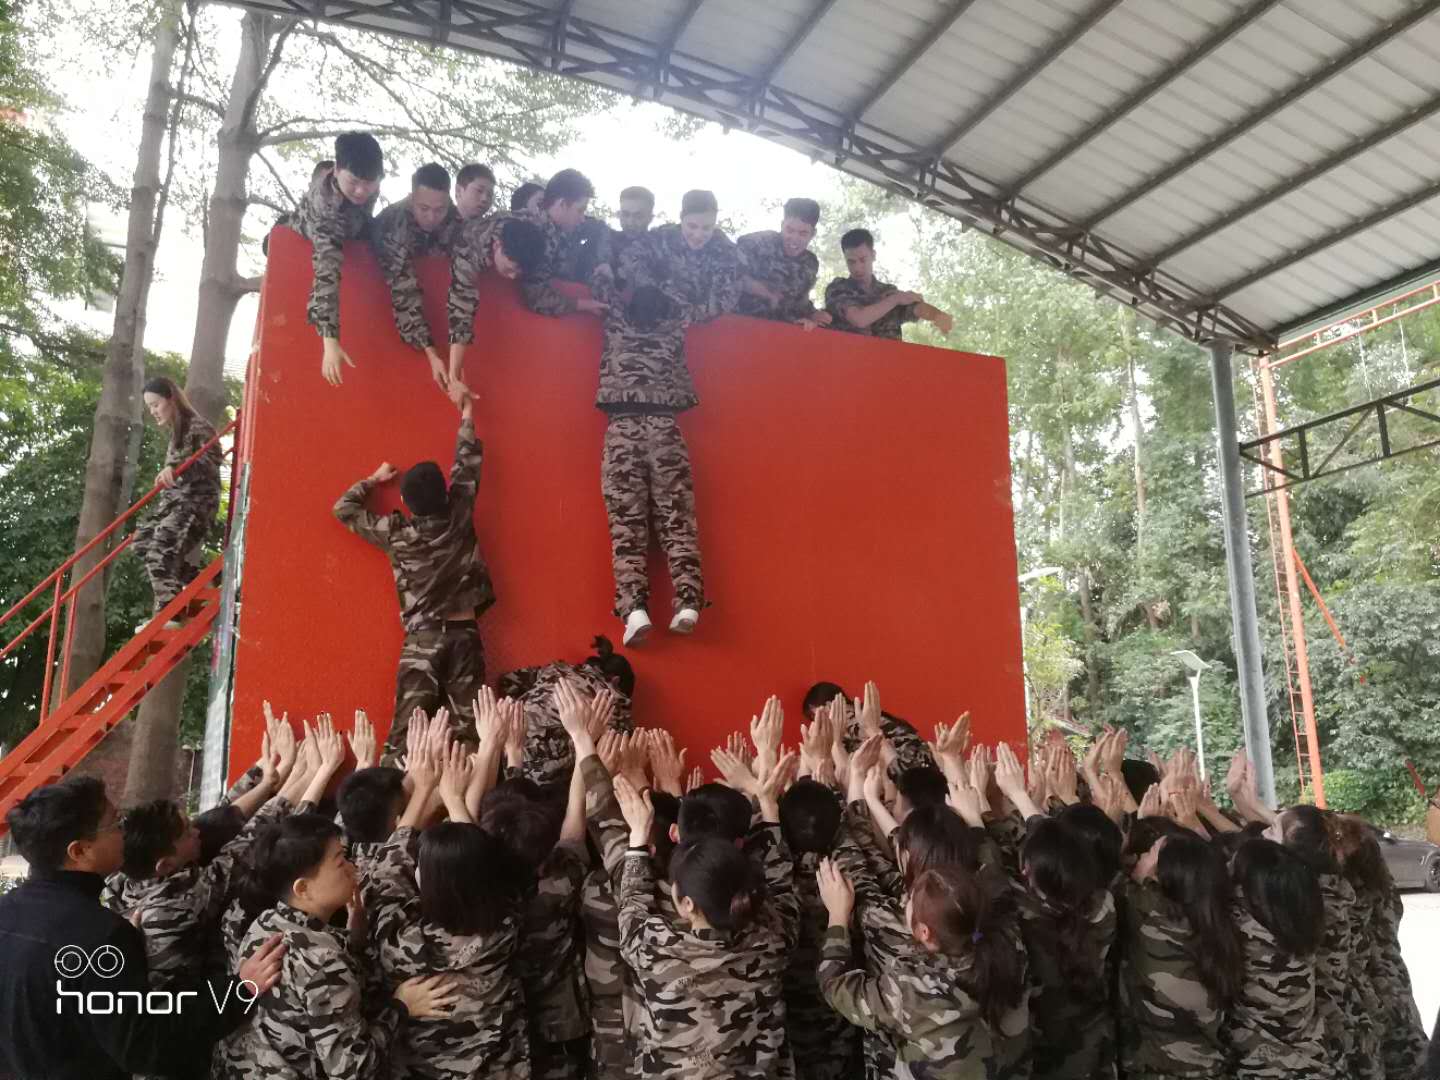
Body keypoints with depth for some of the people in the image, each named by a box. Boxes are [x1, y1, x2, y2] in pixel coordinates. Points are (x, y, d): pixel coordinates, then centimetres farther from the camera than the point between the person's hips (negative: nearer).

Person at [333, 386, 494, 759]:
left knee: (407, 731, -6)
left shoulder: (396, 533, -1)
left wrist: (375, 479, 26)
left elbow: (344, 508, 12)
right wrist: (466, 408, 23)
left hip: (422, 639, -1)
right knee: (468, 728, -5)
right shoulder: (459, 518, 0)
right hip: (465, 635, 1)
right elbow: (467, 464, 12)